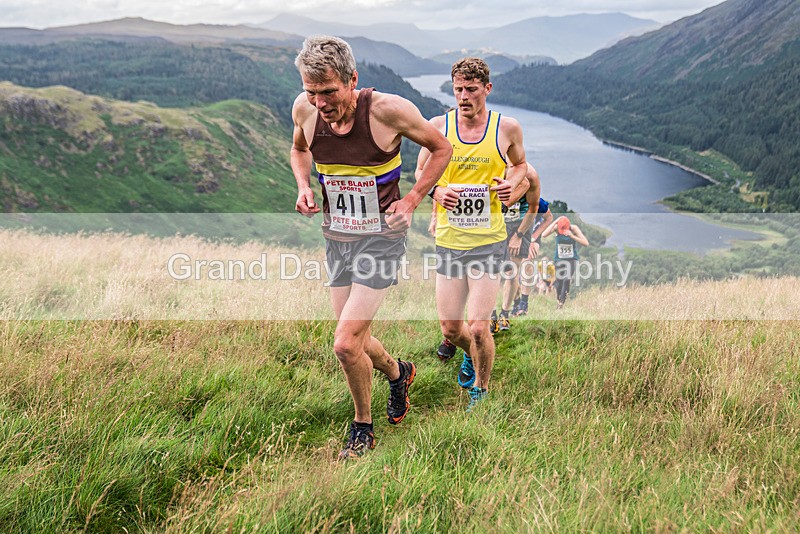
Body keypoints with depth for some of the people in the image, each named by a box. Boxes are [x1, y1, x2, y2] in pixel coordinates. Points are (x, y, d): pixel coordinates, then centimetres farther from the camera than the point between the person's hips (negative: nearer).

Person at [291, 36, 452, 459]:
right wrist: (303, 186, -2)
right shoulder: (305, 109, -7)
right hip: (336, 237, 5)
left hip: (382, 236, -5)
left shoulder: (389, 110, -19)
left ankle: (362, 427, 15)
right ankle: (398, 373, 46)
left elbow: (441, 148, -2)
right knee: (355, 341, 13)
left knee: (346, 345, -12)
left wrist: (411, 201, -9)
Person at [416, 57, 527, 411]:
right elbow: (421, 171, 13)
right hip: (448, 239, 2)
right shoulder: (438, 126, 1)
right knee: (449, 329, 8)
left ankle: (481, 392, 22)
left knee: (478, 328, -6)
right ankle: (471, 356, 45)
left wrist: (511, 183, -5)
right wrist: (436, 191, -9)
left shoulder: (507, 128, 0)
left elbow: (520, 163, 18)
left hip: (487, 240, -2)